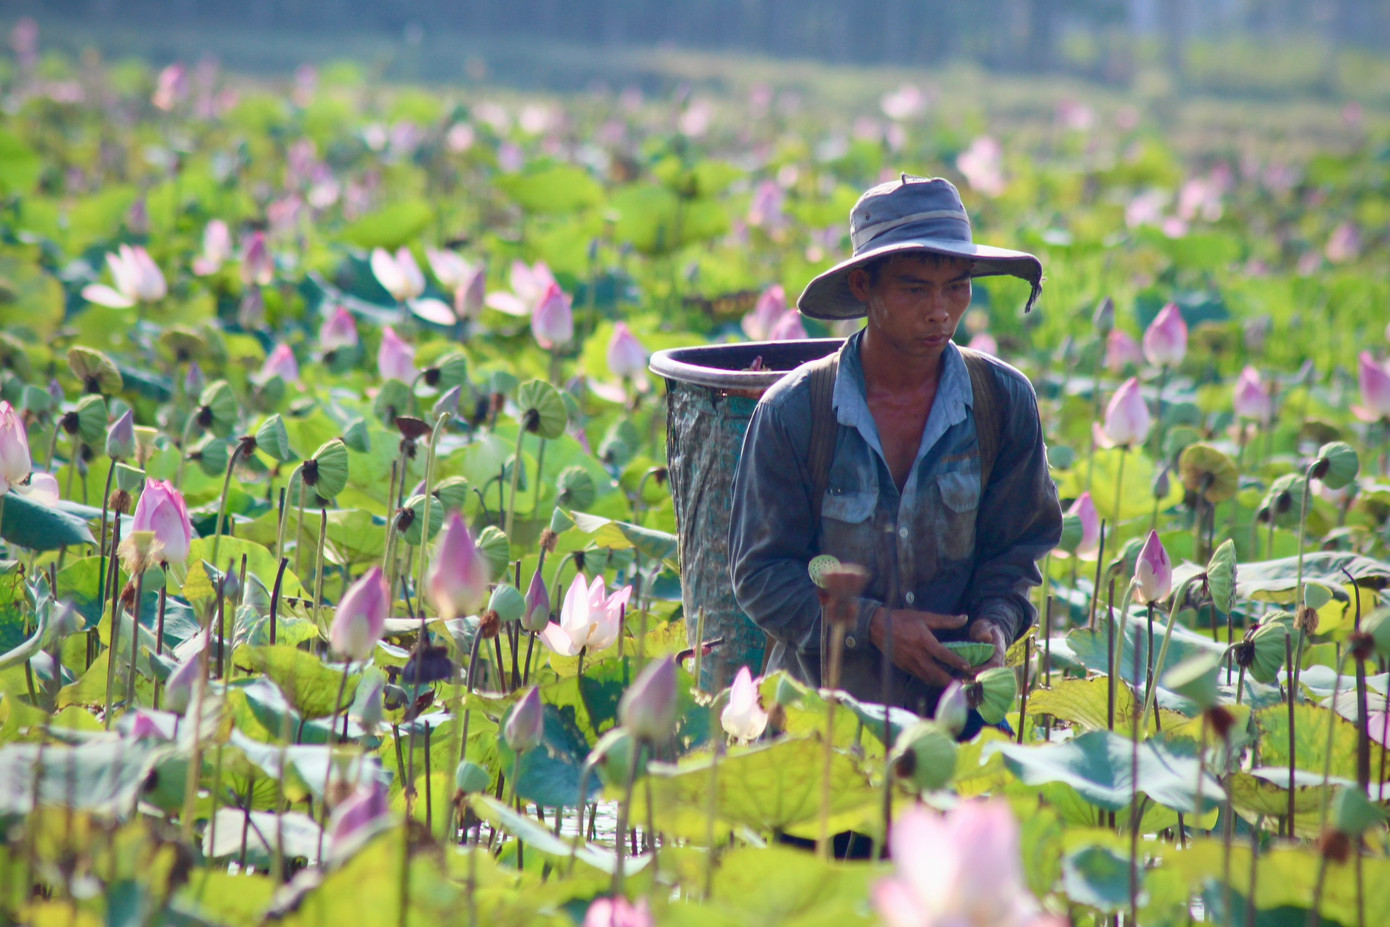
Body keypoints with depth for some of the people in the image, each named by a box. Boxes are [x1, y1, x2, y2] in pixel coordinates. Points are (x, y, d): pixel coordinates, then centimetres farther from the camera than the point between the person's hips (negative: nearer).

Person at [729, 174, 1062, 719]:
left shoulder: (1005, 402, 1)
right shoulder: (792, 412, -6)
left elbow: (1017, 546, 12)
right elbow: (760, 572, -2)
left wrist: (995, 621, -8)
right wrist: (869, 624, -14)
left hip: (954, 696, 1)